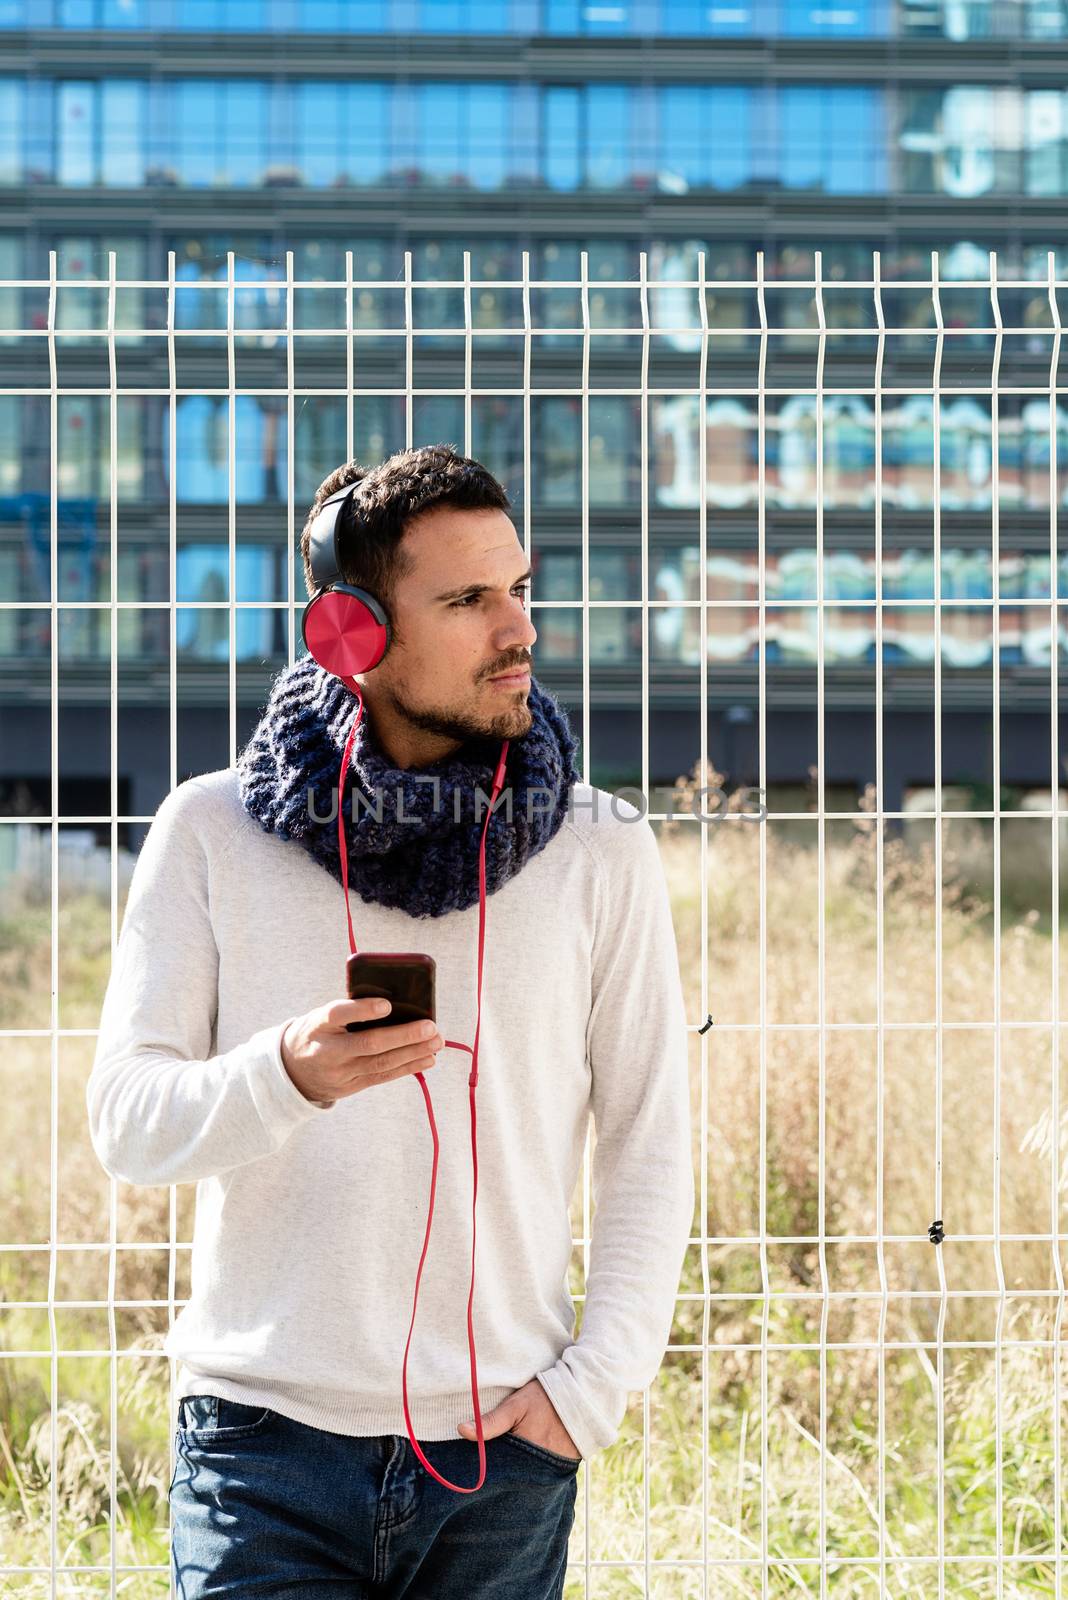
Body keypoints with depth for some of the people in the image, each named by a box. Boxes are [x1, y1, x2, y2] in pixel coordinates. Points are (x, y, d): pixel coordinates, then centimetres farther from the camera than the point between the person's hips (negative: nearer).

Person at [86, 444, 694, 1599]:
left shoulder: (599, 852, 5)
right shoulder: (212, 832, 2)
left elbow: (650, 1148, 7)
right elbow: (124, 1120, -2)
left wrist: (594, 1381, -3)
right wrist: (285, 1077, -21)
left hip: (499, 1453, 1)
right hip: (264, 1433, -1)